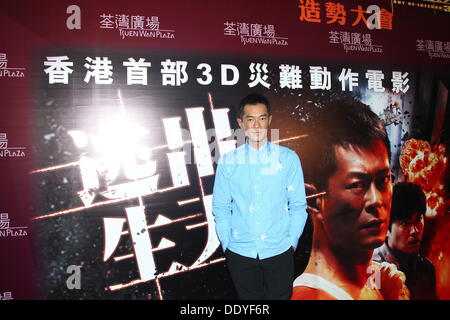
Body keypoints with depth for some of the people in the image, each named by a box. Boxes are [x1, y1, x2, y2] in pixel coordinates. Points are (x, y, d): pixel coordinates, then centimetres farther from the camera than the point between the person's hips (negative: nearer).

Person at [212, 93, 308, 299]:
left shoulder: (288, 158, -1)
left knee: (280, 296, 10)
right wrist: (227, 243, 0)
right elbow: (220, 208, 4)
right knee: (247, 297, 12)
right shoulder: (227, 162, 0)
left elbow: (298, 205, 3)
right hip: (240, 253, 1)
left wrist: (292, 240, -2)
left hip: (279, 252, 0)